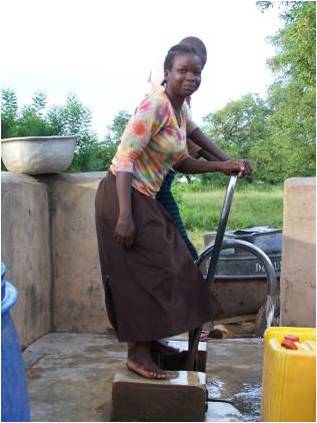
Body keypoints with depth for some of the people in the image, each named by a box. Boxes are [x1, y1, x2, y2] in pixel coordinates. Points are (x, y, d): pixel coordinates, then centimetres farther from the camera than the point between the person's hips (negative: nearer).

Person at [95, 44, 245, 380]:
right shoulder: (155, 104, -18)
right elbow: (125, 157, -23)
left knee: (162, 269, 15)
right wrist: (125, 215, -28)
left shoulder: (181, 112, 11)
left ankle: (147, 341, 31)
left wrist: (221, 167, 10)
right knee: (149, 272, -6)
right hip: (124, 196, -9)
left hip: (145, 199, 10)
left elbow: (180, 162, 20)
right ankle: (138, 353, 8)